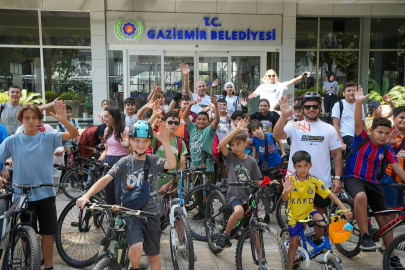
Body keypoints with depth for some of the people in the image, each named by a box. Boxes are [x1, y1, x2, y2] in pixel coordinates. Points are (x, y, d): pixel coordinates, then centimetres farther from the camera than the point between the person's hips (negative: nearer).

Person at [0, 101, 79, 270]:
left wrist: (63, 120, -33)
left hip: (46, 194, 1)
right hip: (23, 195, -1)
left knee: (48, 232, 9)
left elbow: (74, 134, -14)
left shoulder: (48, 138, -3)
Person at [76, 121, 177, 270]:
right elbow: (106, 179, -14)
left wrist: (165, 142, -37)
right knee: (136, 248, -24)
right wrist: (87, 195, -30)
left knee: (154, 256, 10)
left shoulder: (154, 161, -2)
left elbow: (172, 165, -21)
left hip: (151, 214, 2)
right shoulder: (125, 162, -4)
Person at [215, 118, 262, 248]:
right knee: (239, 211, -34)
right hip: (234, 194, -3)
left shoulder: (251, 161, 5)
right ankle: (224, 235, -12)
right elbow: (221, 144, -20)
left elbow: (257, 181, 7)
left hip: (248, 196, 3)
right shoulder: (230, 157, -1)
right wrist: (237, 129, -22)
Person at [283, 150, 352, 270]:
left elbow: (330, 195, -14)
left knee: (322, 227, -26)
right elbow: (284, 199, -26)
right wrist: (286, 191, -49)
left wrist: (345, 209, -24)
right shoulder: (290, 180, -17)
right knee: (293, 244, 6)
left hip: (309, 211, 1)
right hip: (294, 215, -1)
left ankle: (316, 240, 8)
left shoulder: (314, 180, -13)